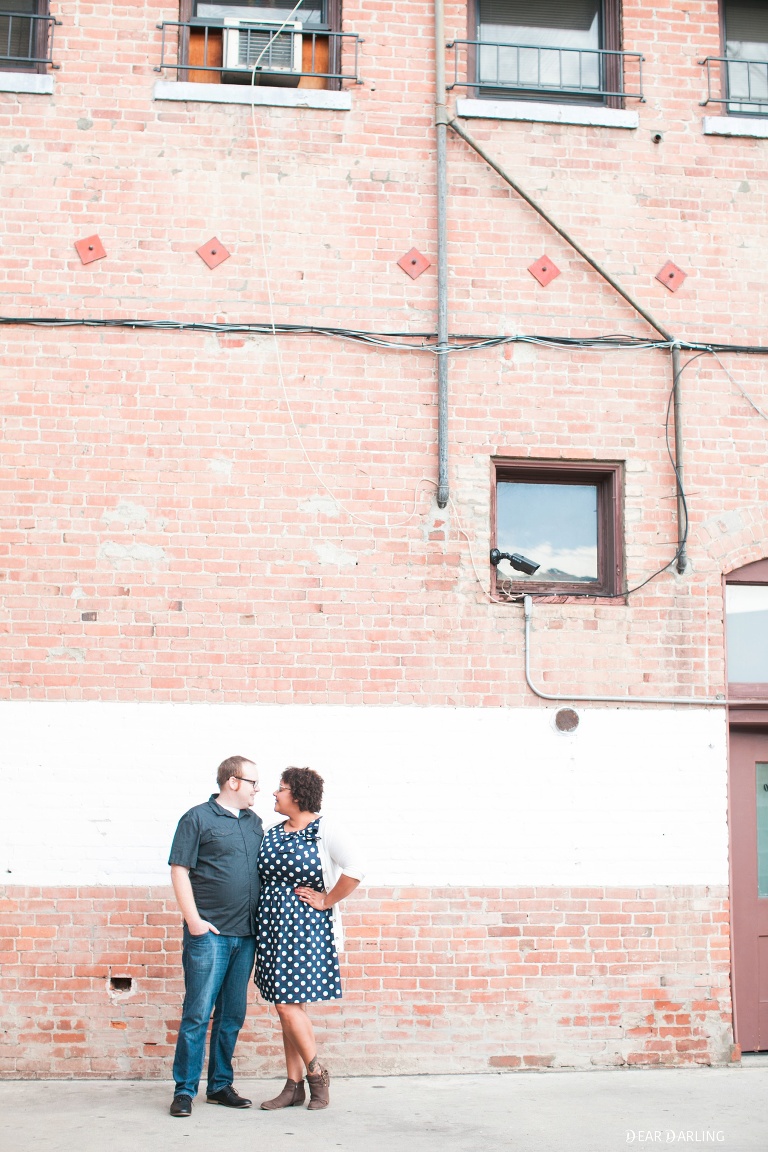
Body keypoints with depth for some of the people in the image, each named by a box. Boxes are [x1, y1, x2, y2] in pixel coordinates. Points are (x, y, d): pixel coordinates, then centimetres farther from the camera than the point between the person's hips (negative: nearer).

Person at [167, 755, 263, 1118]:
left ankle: (220, 1085, 20)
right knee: (198, 1013, -6)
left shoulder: (254, 822, 16)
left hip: (246, 934, 6)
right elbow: (179, 870, -6)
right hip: (210, 933, -6)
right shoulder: (197, 819, -2)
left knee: (232, 1015, 11)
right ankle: (185, 1091, 1)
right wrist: (193, 919, -14)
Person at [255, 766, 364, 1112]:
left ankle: (316, 1072, 9)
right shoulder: (273, 833, 11)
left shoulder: (324, 830, -9)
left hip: (305, 927, -7)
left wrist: (326, 900, -13)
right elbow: (262, 876, 23)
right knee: (287, 1005, 8)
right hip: (272, 925, 7)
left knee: (288, 1003, -10)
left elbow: (354, 871, -19)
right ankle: (294, 1085, 14)